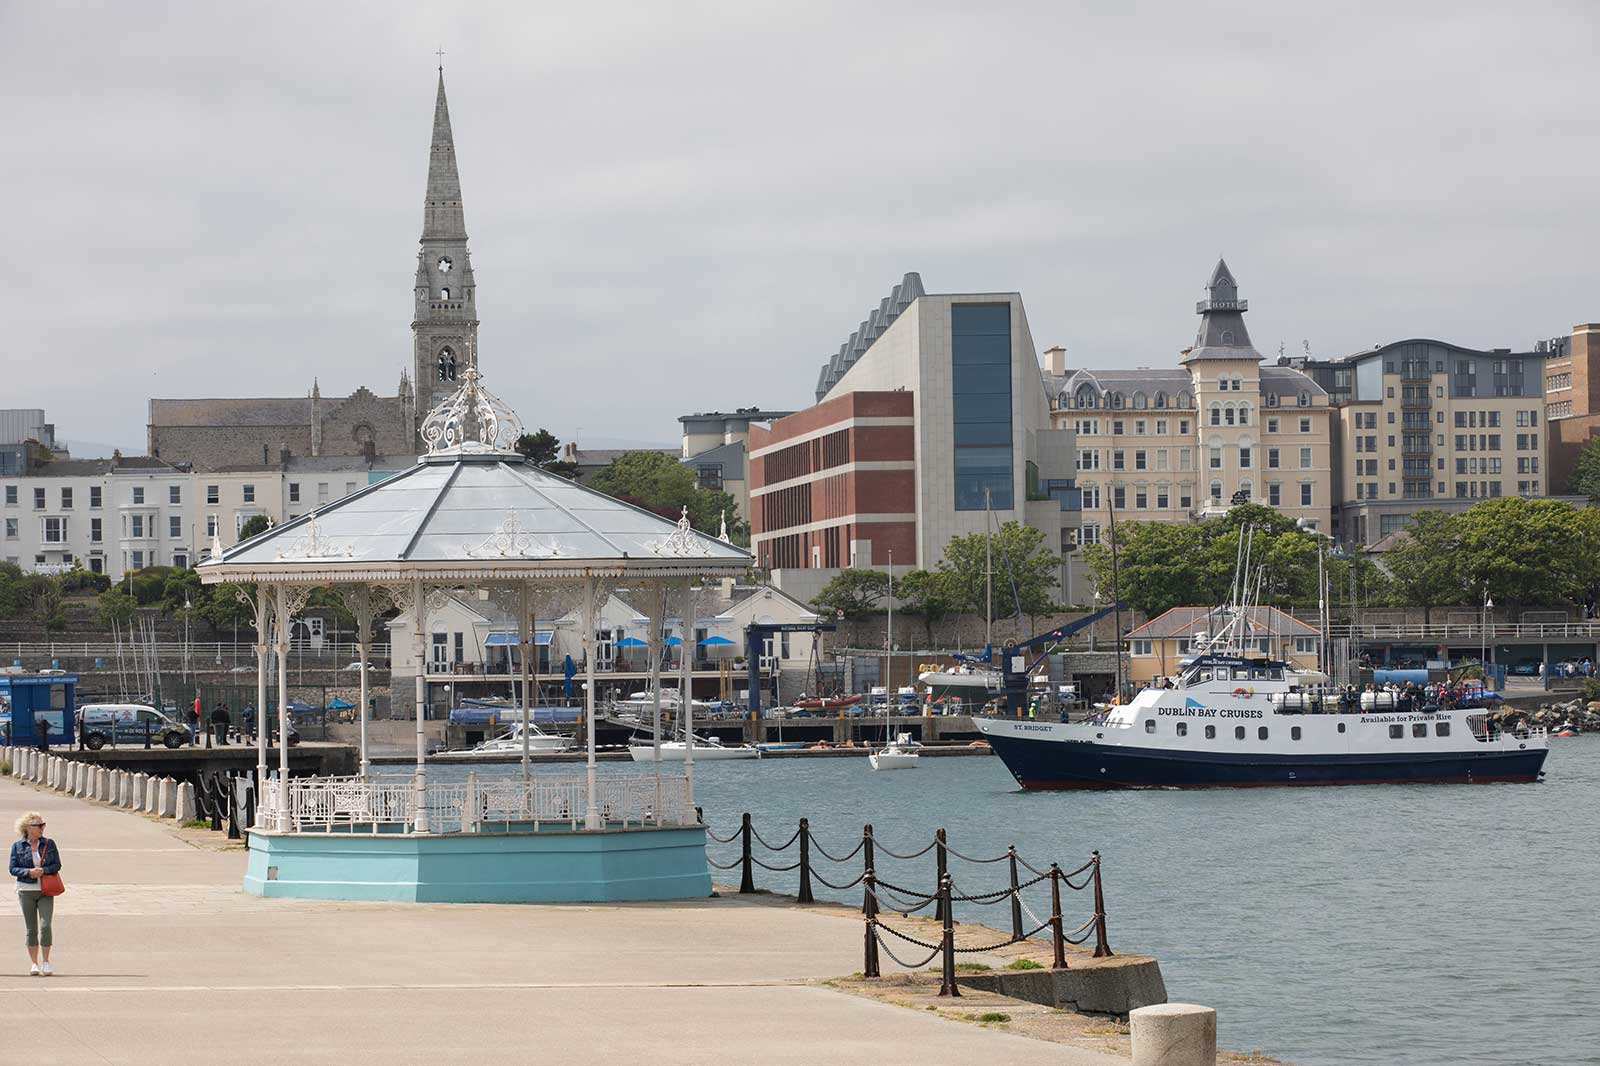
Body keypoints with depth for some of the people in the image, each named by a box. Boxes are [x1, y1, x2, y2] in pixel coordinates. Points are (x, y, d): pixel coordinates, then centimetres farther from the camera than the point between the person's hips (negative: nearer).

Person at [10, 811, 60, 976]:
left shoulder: (49, 844, 4)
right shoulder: (17, 846, 1)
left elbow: (57, 865, 3)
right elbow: (13, 869, -1)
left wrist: (43, 870, -15)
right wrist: (29, 872, -18)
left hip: (46, 891, 0)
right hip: (26, 890, 0)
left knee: (45, 926, -12)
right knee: (31, 929, 5)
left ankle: (46, 962, -1)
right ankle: (34, 963, 13)